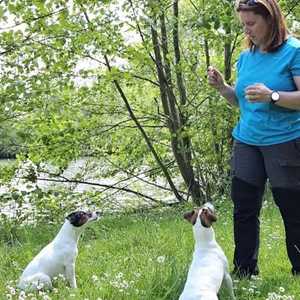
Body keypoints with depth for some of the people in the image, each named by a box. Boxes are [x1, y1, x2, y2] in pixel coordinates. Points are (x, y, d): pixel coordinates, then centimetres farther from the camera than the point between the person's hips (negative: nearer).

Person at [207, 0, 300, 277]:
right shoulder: (246, 56, 11)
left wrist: (272, 96, -27)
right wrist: (222, 86, 2)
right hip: (247, 142, 6)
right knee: (244, 209, 7)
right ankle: (244, 273, 18)